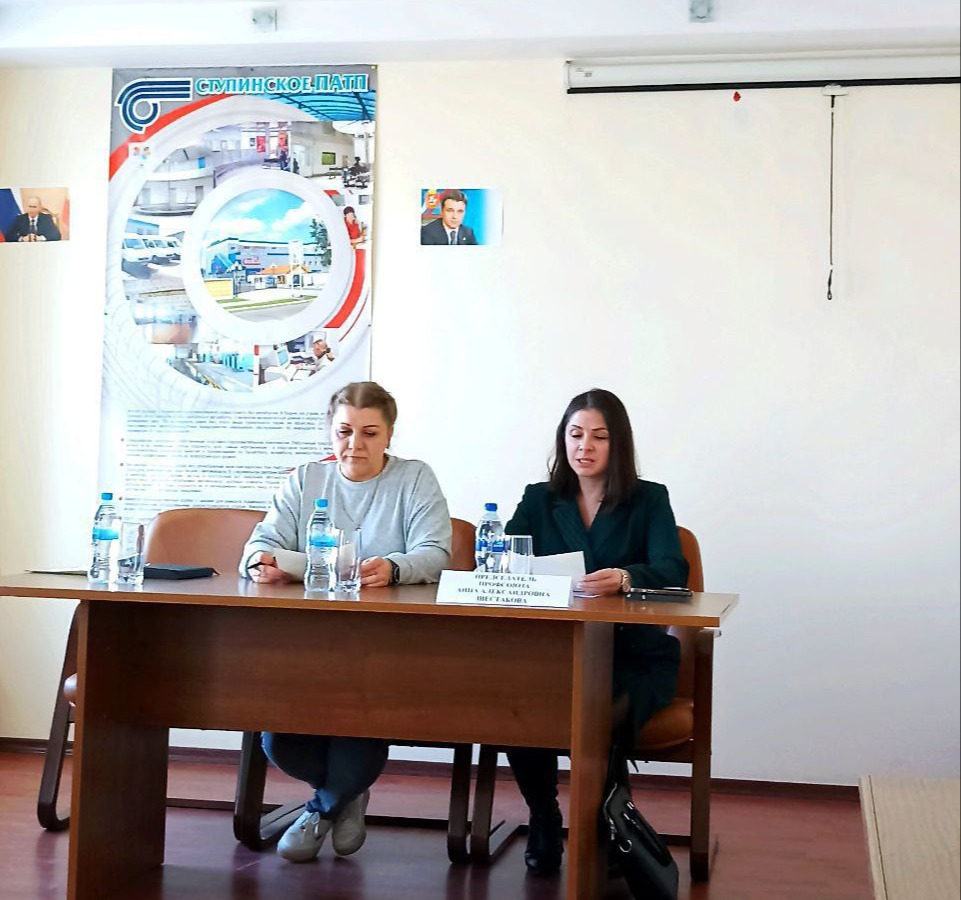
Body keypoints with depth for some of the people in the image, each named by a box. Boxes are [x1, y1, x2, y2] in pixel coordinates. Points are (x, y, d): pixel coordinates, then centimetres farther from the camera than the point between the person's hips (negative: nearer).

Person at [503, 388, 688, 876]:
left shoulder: (649, 500, 7)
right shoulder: (538, 500, 15)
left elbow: (672, 571, -11)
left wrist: (624, 578, -33)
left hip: (633, 654, -2)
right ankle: (543, 818, -3)